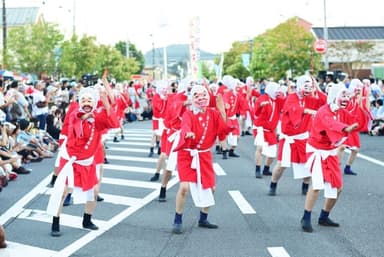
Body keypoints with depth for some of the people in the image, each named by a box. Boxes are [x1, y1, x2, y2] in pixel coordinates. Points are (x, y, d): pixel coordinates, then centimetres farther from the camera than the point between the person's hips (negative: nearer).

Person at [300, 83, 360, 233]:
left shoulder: (343, 113, 1)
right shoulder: (324, 112, -24)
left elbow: (359, 123, -5)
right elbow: (331, 123, -47)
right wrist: (346, 128, -65)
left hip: (331, 153, 8)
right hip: (317, 151, -8)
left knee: (337, 187, 10)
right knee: (318, 184, -24)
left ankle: (324, 217, 28)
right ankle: (306, 219, -9)